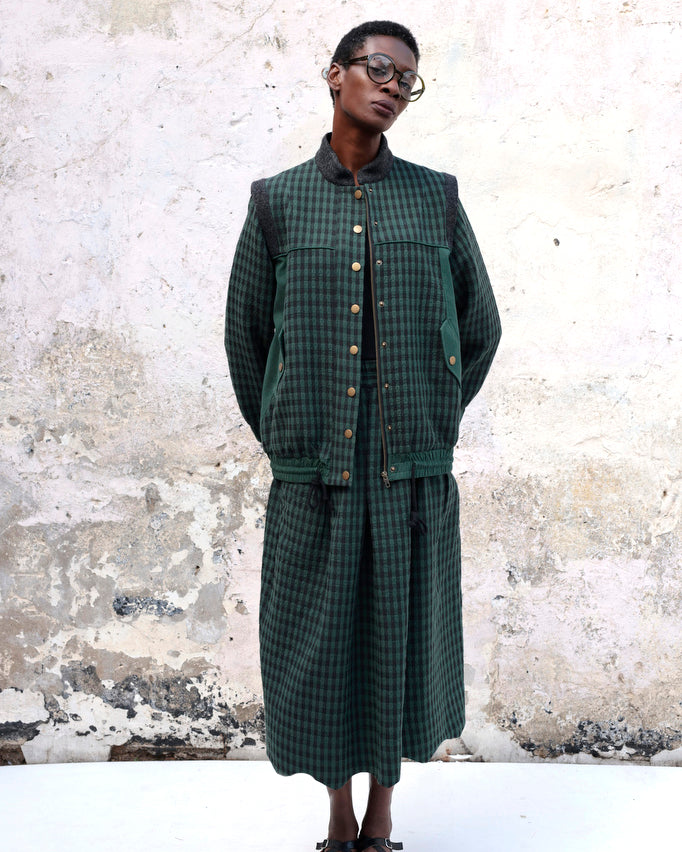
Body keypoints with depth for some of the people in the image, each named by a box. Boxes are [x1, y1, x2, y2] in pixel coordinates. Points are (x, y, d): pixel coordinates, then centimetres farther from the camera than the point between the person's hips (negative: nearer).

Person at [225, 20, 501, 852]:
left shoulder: (436, 198, 6)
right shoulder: (276, 202, 5)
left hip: (412, 476, 1)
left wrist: (430, 430, 10)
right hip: (312, 479, 0)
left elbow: (479, 329, 12)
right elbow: (245, 337, 10)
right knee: (318, 647, 8)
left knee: (401, 643, 9)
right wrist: (286, 445, 8)